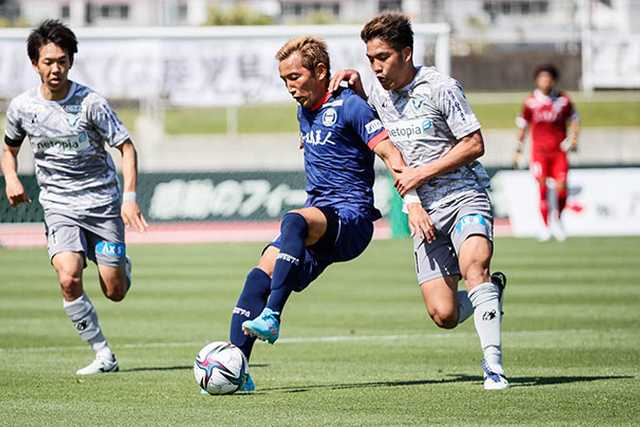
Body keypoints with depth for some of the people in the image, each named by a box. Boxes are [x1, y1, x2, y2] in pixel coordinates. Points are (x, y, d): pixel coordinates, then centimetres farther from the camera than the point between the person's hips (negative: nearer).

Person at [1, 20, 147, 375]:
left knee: (114, 292, -2)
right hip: (59, 207, 1)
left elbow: (126, 147, -8)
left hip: (102, 201, -1)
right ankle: (103, 355, -10)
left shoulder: (90, 102, -13)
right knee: (69, 279, -23)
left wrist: (130, 197, -19)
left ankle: (122, 264, 36)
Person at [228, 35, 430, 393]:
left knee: (294, 221, -38)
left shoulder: (349, 105, -7)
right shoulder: (305, 111, 18)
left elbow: (391, 155, -15)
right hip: (317, 215, 8)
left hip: (351, 218, -8)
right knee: (260, 274, -15)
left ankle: (272, 316, -48)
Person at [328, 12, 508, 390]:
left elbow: (474, 144, -9)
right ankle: (490, 291, 26)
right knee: (444, 315, -7)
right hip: (423, 211, 5)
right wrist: (356, 85, 13)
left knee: (474, 264, -35)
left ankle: (493, 365, -30)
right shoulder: (379, 93, 10)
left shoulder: (441, 87, -9)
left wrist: (424, 172, -13)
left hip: (463, 196, -5)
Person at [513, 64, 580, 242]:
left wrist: (573, 139, 2)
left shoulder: (563, 99, 1)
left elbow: (574, 119, 15)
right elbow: (522, 125, 11)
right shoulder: (531, 101, 1)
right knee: (542, 188, -7)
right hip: (539, 150, 0)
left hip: (559, 150, 0)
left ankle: (557, 219, 18)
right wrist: (518, 149, 11)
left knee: (561, 188, -8)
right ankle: (545, 226, 3)